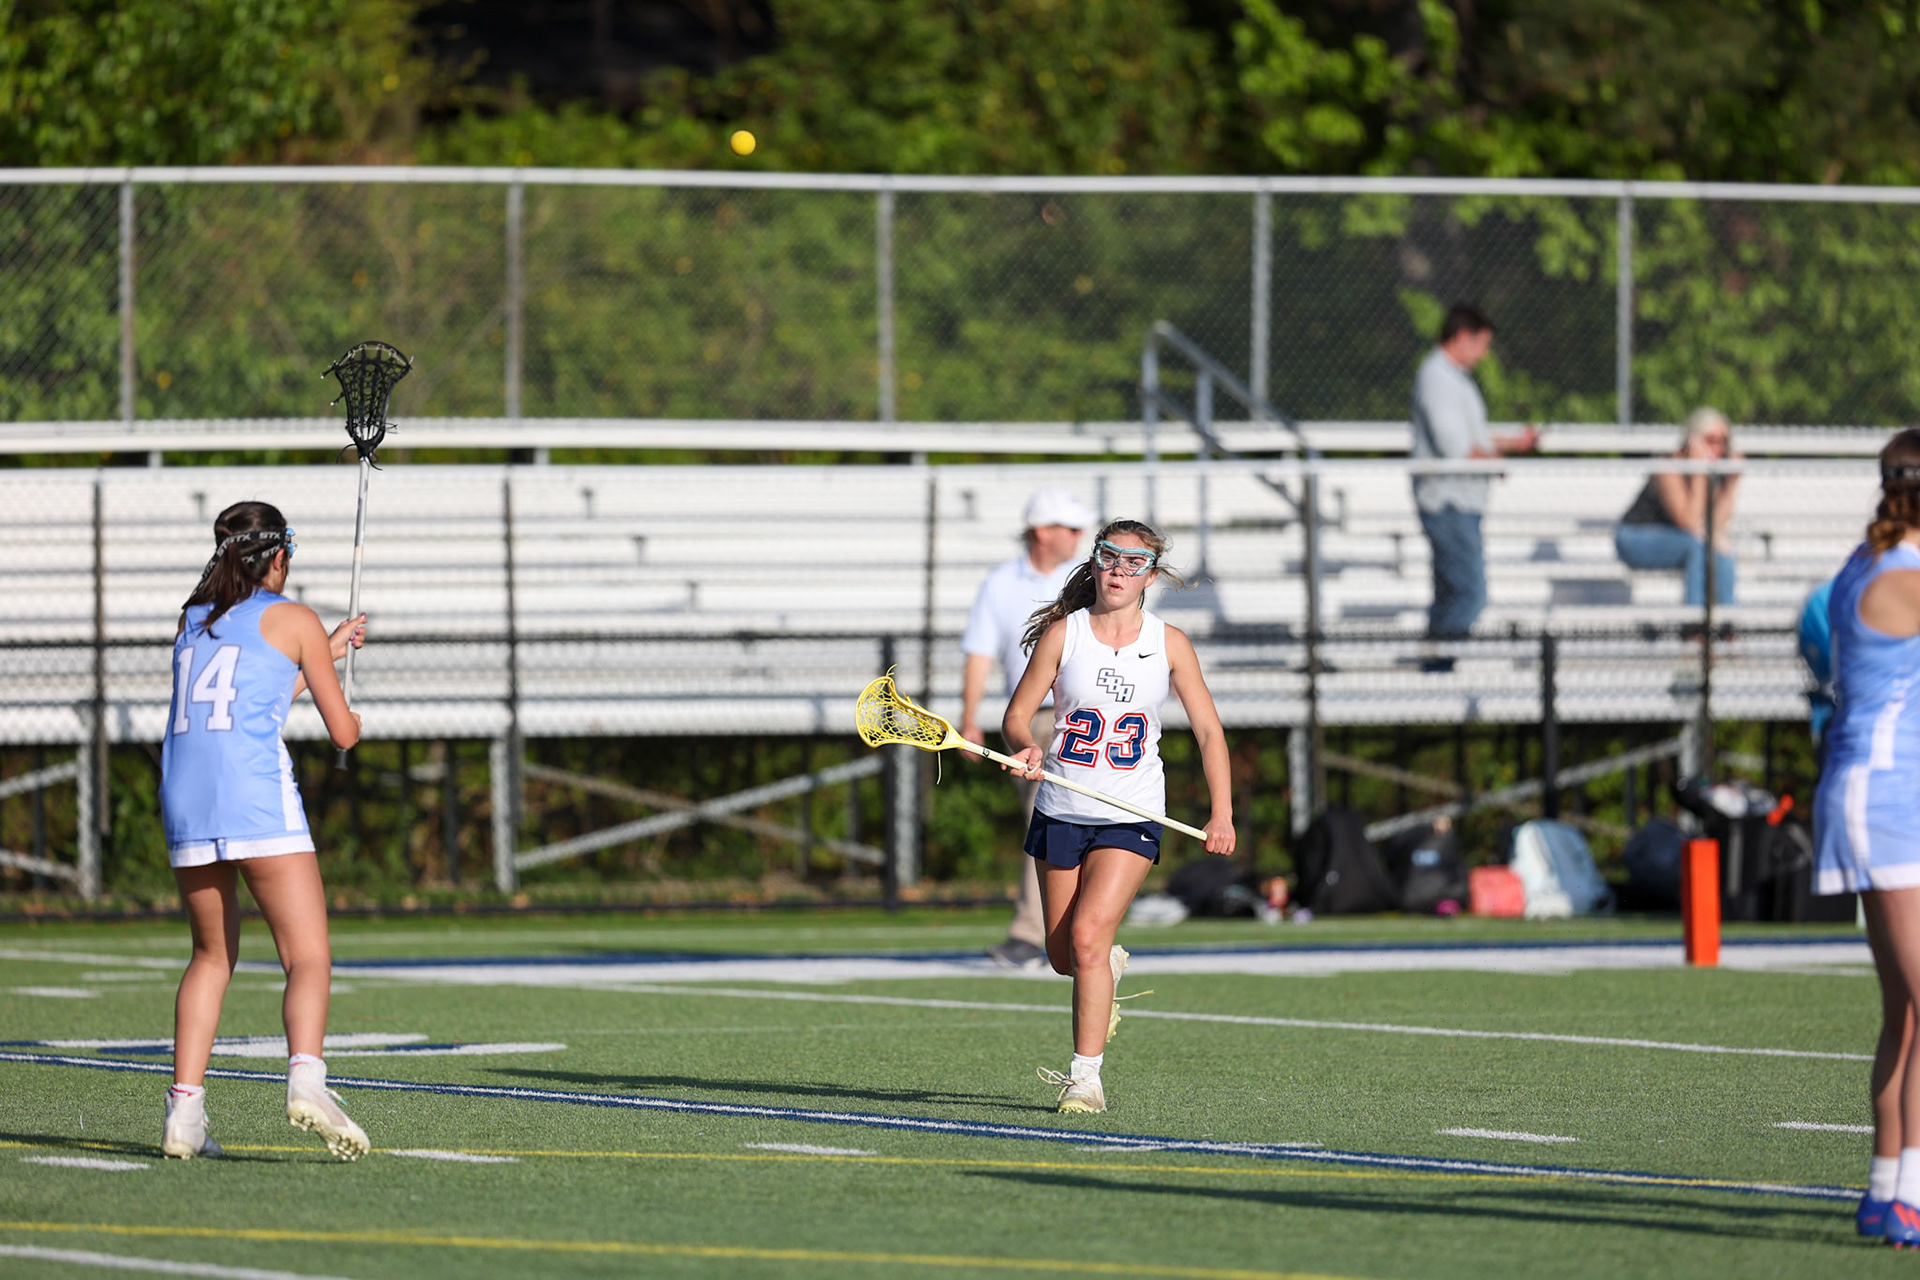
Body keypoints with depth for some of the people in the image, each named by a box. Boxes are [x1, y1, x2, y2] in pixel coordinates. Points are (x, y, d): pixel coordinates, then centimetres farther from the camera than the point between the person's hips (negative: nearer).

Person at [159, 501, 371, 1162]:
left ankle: (183, 1112, 9)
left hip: (183, 792, 5)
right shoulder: (293, 620, 7)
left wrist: (326, 651, 45)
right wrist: (350, 717, 34)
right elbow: (343, 733, 10)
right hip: (257, 791, -5)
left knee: (212, 956, 19)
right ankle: (306, 1078, -34)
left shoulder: (194, 618, 21)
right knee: (309, 958, -8)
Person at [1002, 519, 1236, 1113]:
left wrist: (1222, 812, -5)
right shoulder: (1062, 634, -1)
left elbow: (1208, 729, 4)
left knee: (1088, 936, -20)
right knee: (1063, 955, 7)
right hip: (1061, 812, 2)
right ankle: (1112, 967, 44)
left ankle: (1086, 1075, -13)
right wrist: (1027, 747, -22)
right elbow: (1017, 714, 2)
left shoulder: (1169, 644, -1)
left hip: (1132, 817, -2)